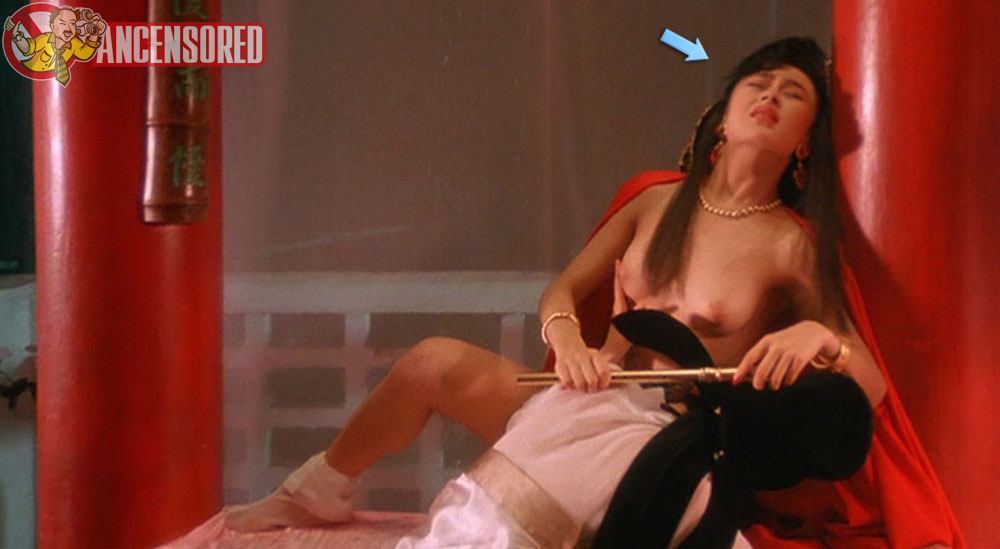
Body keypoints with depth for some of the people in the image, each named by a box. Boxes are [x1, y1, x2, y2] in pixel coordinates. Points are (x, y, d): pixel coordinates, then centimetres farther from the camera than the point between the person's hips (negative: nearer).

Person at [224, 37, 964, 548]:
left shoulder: (794, 246, -3)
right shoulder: (658, 199, 8)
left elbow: (872, 392, -5)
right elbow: (562, 291, 9)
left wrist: (821, 339, -28)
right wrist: (567, 339, -14)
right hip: (588, 402, 4)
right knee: (438, 361, -17)